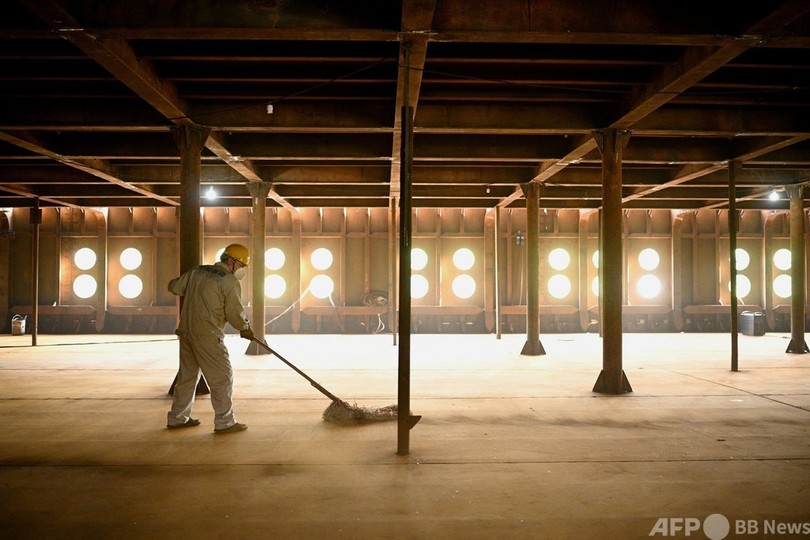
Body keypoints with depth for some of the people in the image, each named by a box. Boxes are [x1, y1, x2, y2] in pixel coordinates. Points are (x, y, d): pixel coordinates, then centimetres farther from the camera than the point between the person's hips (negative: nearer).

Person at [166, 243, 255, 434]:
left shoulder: (197, 271, 11)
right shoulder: (230, 282, -10)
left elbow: (174, 286, 15)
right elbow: (235, 313, -9)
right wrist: (245, 329, 10)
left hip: (186, 331, 8)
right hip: (207, 337, -8)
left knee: (187, 374, 19)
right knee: (222, 377, 1)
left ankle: (177, 418, 28)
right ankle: (224, 422, 4)